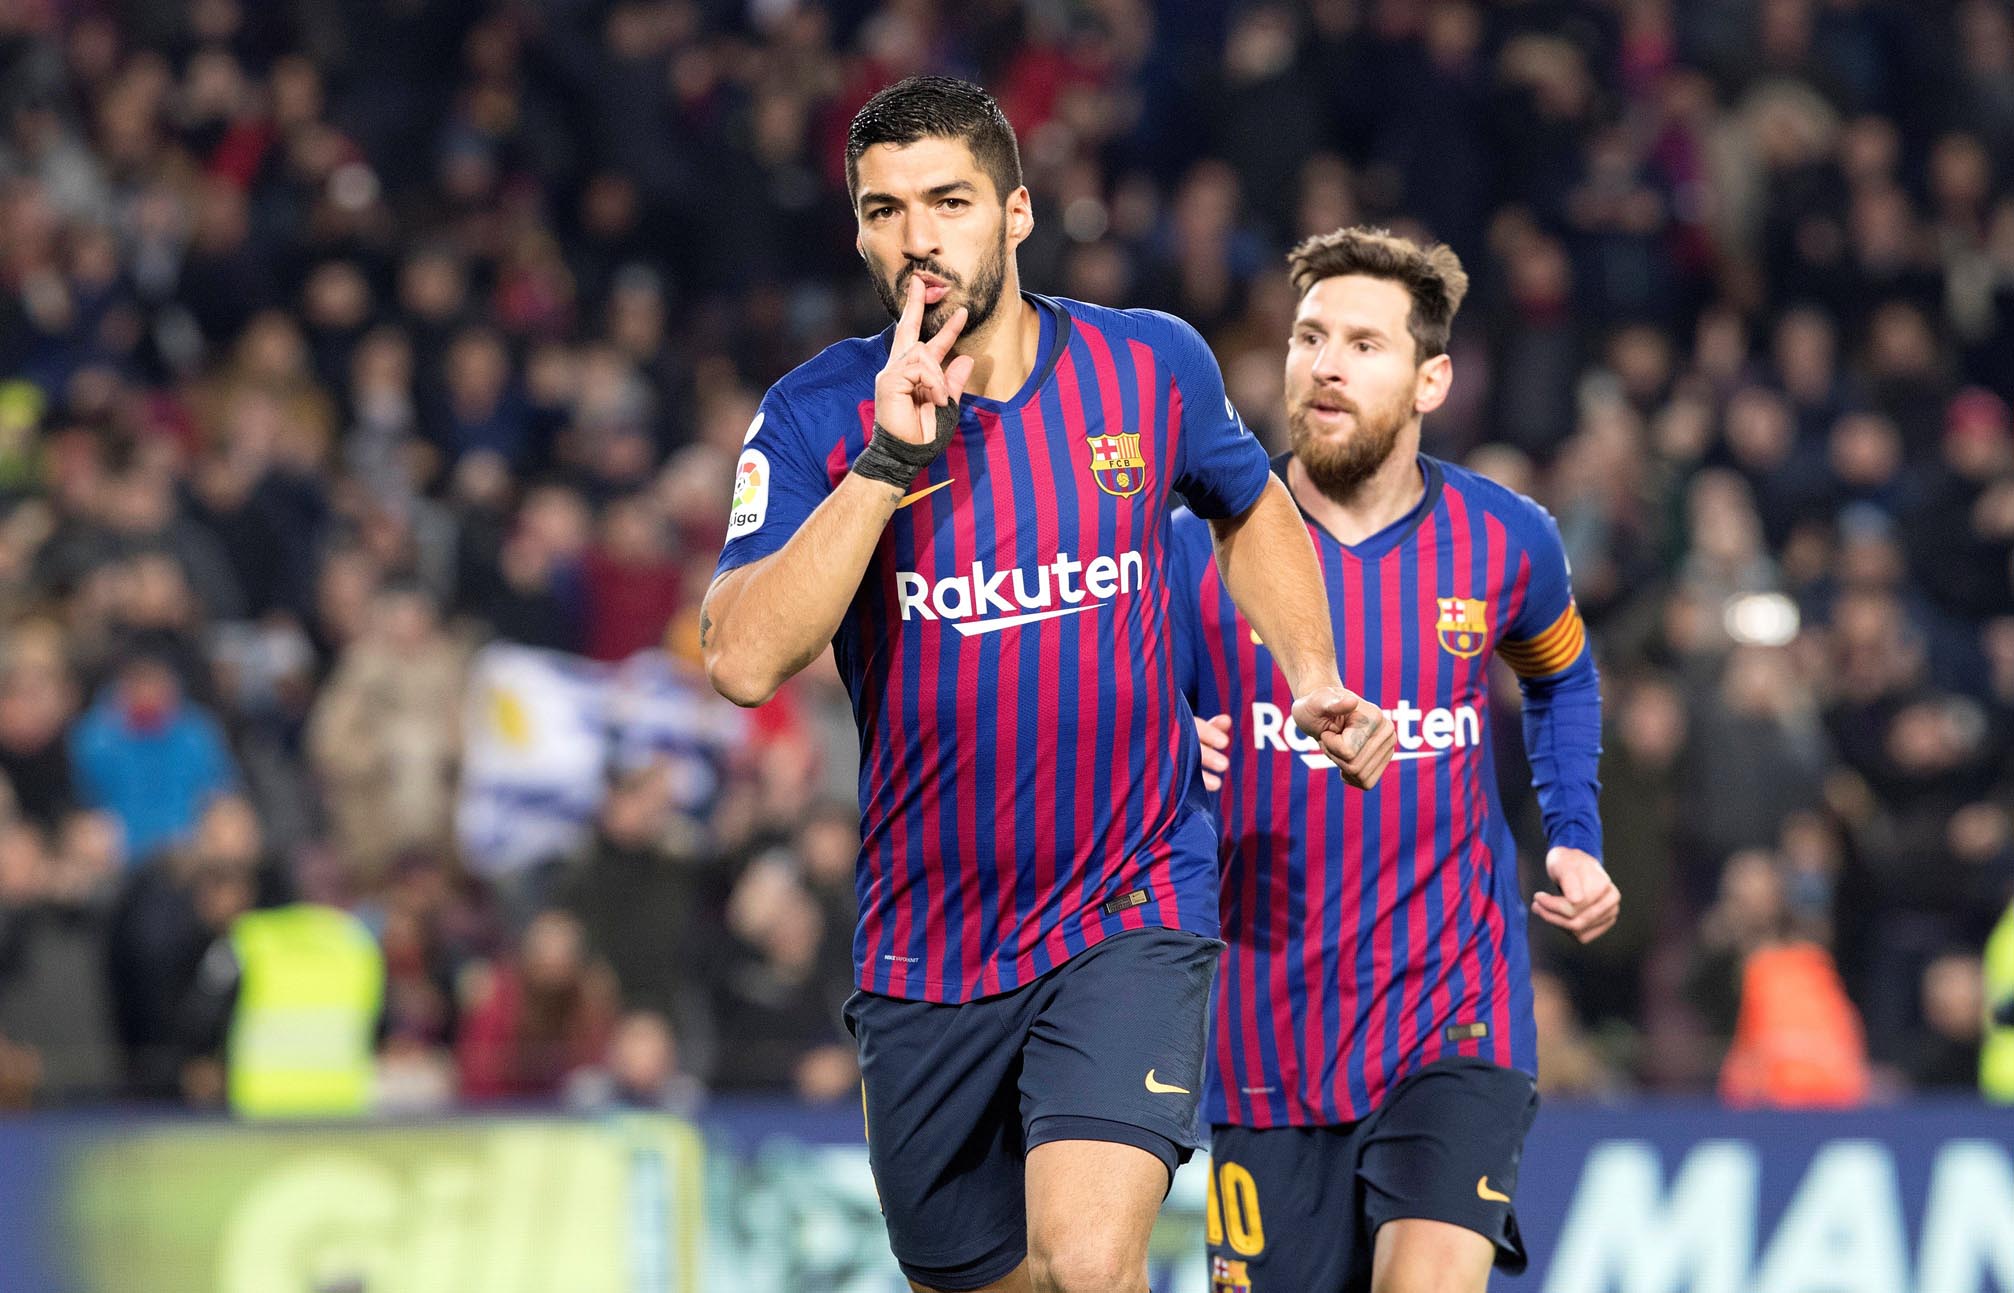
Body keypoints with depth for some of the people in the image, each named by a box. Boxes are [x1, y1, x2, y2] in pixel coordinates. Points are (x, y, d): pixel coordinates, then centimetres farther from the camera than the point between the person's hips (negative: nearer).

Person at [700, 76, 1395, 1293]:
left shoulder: (1154, 366, -1)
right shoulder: (815, 417, -6)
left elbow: (1253, 510, 21)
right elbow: (744, 658, -20)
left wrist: (1319, 682, 7)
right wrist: (885, 461, -25)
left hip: (1132, 913, -1)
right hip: (926, 952, 1)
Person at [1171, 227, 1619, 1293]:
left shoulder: (1505, 543, 3)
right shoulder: (1200, 548, -4)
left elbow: (1559, 679, 25)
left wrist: (1575, 844, 14)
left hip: (1457, 1016, 0)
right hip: (1268, 1039, 0)